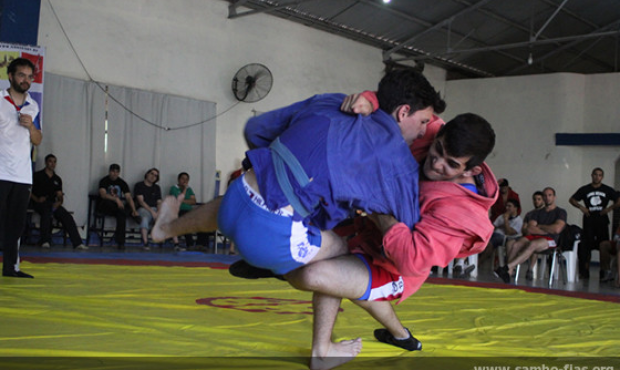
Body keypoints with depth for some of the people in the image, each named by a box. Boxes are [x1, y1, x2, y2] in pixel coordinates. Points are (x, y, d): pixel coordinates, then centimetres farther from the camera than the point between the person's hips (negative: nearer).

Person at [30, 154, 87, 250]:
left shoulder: (57, 179, 19)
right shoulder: (37, 175, 7)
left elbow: (60, 196, 14)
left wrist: (59, 202, -9)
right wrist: (37, 199, -16)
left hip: (52, 203, 4)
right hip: (39, 203, -4)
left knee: (67, 216, -20)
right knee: (47, 212, -38)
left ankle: (77, 243, -26)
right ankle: (45, 241, -30)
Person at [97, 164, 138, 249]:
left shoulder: (122, 183, 8)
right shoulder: (104, 181, -3)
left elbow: (129, 197, -2)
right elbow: (103, 194, -20)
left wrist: (134, 210, -19)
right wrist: (116, 199, -37)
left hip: (117, 207, 2)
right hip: (104, 206, -2)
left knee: (122, 214, -33)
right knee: (108, 202, -39)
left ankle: (120, 242, -35)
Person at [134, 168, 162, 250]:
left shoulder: (157, 188, 22)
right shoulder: (139, 185, 7)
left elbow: (159, 202, 14)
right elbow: (141, 201, -4)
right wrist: (152, 211, -15)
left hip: (155, 209, 4)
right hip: (143, 209, -4)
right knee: (145, 218, -40)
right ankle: (145, 243, -47)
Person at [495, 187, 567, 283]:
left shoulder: (560, 212, 13)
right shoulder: (537, 212, 25)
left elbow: (556, 229, -6)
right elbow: (529, 229, 8)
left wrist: (539, 226, 6)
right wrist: (547, 230, 0)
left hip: (550, 240, -4)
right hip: (534, 237, 4)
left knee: (532, 244, -38)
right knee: (516, 245, -29)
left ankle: (507, 267, -45)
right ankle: (509, 272, -42)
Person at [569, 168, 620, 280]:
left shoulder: (607, 190, 9)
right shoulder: (584, 189, 10)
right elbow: (572, 200, 13)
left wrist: (610, 208, -6)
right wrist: (581, 207, -2)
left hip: (602, 221, 0)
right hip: (588, 221, 0)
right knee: (586, 245, -7)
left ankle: (604, 271, 2)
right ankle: (584, 272, -2)